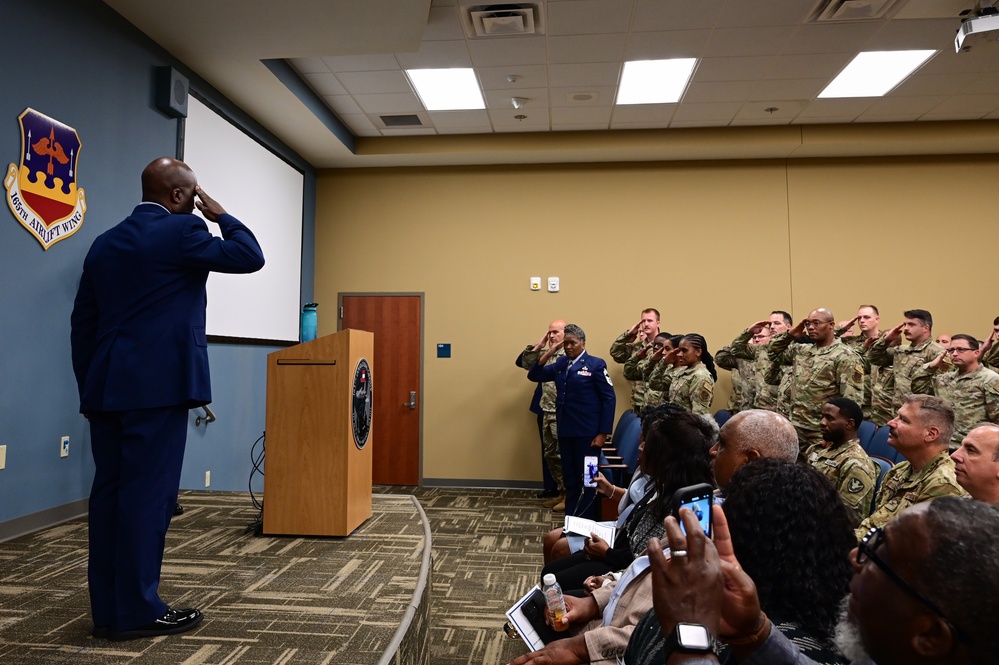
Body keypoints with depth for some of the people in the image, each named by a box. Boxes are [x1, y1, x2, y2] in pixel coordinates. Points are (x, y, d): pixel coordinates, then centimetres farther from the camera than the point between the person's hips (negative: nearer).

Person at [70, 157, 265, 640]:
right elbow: (250, 256, -2)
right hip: (158, 386, -8)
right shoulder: (182, 231, -7)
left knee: (109, 492, 9)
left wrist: (89, 388, 19)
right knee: (148, 494, -3)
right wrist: (221, 215, 9)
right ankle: (138, 611, 5)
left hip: (107, 388, 8)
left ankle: (107, 609, 17)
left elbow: (82, 323, 16)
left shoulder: (104, 243, 16)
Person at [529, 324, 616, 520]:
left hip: (587, 433, -5)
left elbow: (609, 399, -8)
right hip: (565, 432, 5)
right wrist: (548, 354, -4)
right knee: (569, 478, 14)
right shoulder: (560, 363, 9)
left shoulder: (595, 364, -6)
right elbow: (533, 376, 9)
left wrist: (603, 433, -13)